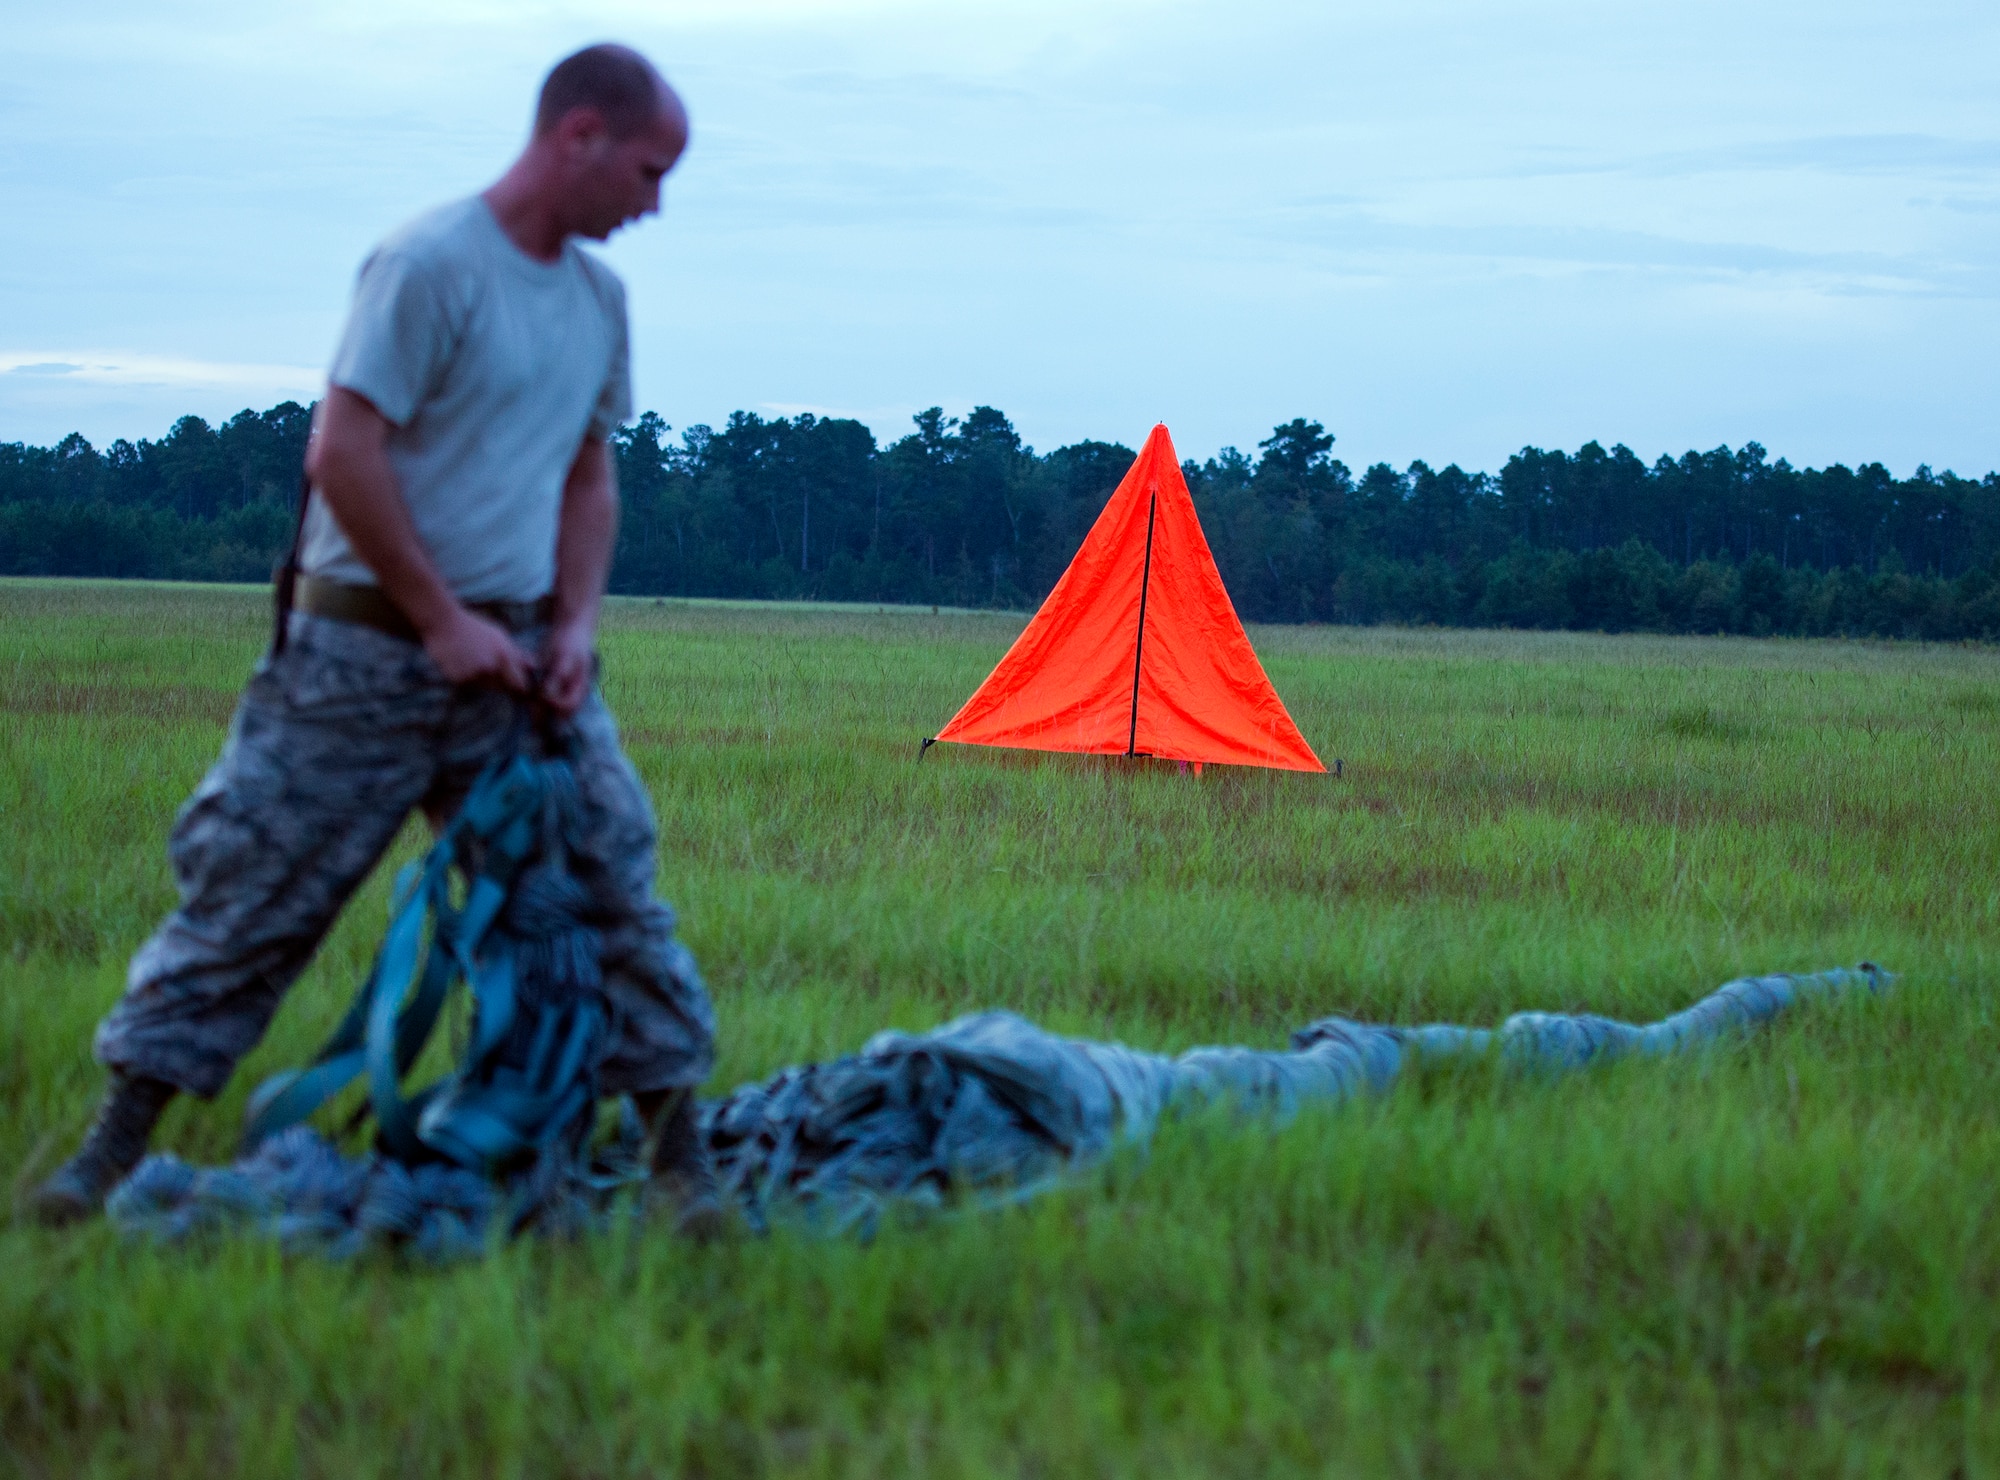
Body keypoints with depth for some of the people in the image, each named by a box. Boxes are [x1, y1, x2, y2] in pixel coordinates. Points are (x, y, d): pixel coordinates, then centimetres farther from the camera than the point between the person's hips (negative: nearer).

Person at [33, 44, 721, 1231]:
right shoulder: (431, 265, -16)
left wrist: (575, 624, 2)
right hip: (370, 652, -6)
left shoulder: (598, 296, 9)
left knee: (613, 887, 2)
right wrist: (442, 622, -16)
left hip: (518, 653, 6)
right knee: (251, 893, 1)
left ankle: (682, 1155, 10)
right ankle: (116, 1149, 10)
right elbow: (343, 454, -19)